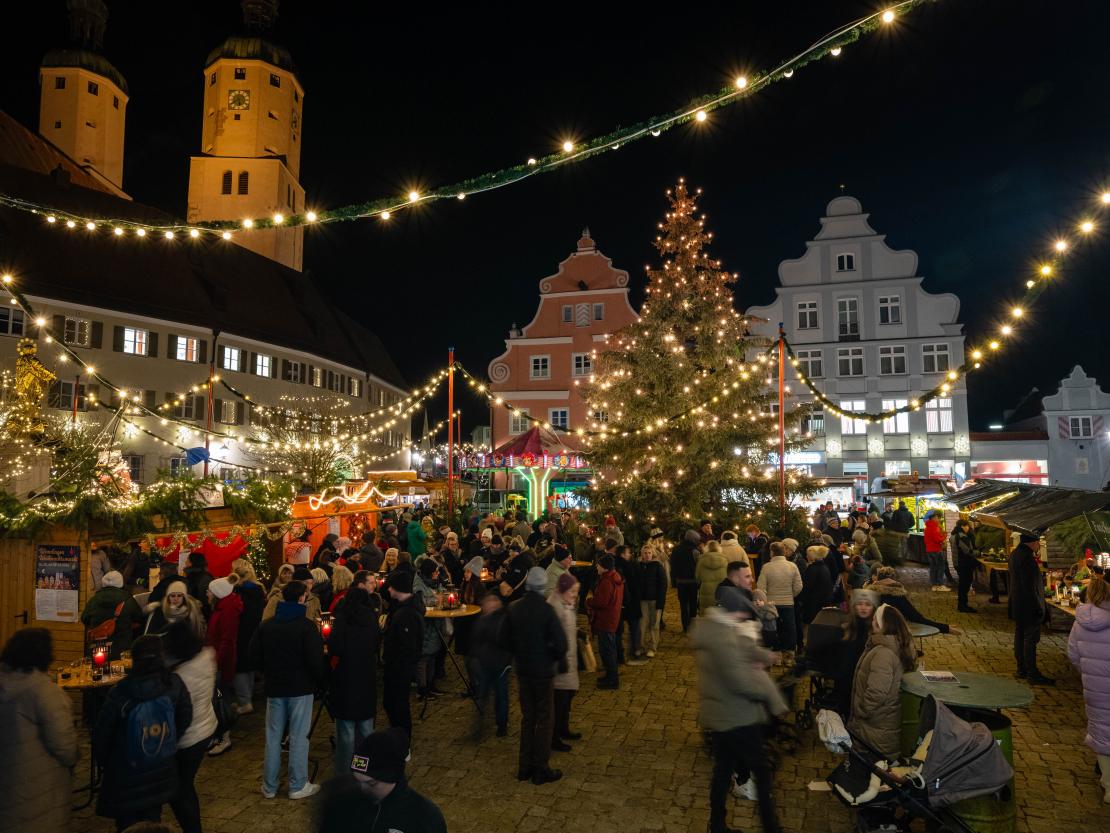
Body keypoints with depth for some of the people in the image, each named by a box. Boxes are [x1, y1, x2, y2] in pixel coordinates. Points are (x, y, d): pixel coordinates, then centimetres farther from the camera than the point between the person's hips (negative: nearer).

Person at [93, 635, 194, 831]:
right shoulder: (174, 683, -15)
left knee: (127, 823, 16)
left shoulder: (120, 692, -21)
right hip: (161, 772, 2)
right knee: (152, 819, 21)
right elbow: (185, 719, -2)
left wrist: (102, 760, 9)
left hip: (126, 774, -2)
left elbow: (102, 732, -10)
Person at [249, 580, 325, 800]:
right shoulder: (307, 626, -15)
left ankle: (269, 786, 20)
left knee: (273, 736, 13)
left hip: (274, 688, 4)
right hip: (301, 688, -4)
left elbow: (254, 657, 4)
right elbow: (316, 660, -16)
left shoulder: (265, 625, 0)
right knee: (299, 737, 4)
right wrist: (319, 679, 3)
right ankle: (298, 786, 11)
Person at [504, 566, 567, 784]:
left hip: (522, 670, 5)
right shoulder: (547, 610, -20)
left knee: (527, 717, 17)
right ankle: (541, 769, 13)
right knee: (545, 720, 8)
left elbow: (507, 640, 5)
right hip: (543, 670, -5)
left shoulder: (513, 608, -4)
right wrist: (559, 660, -1)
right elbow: (560, 643, -20)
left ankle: (525, 767, 24)